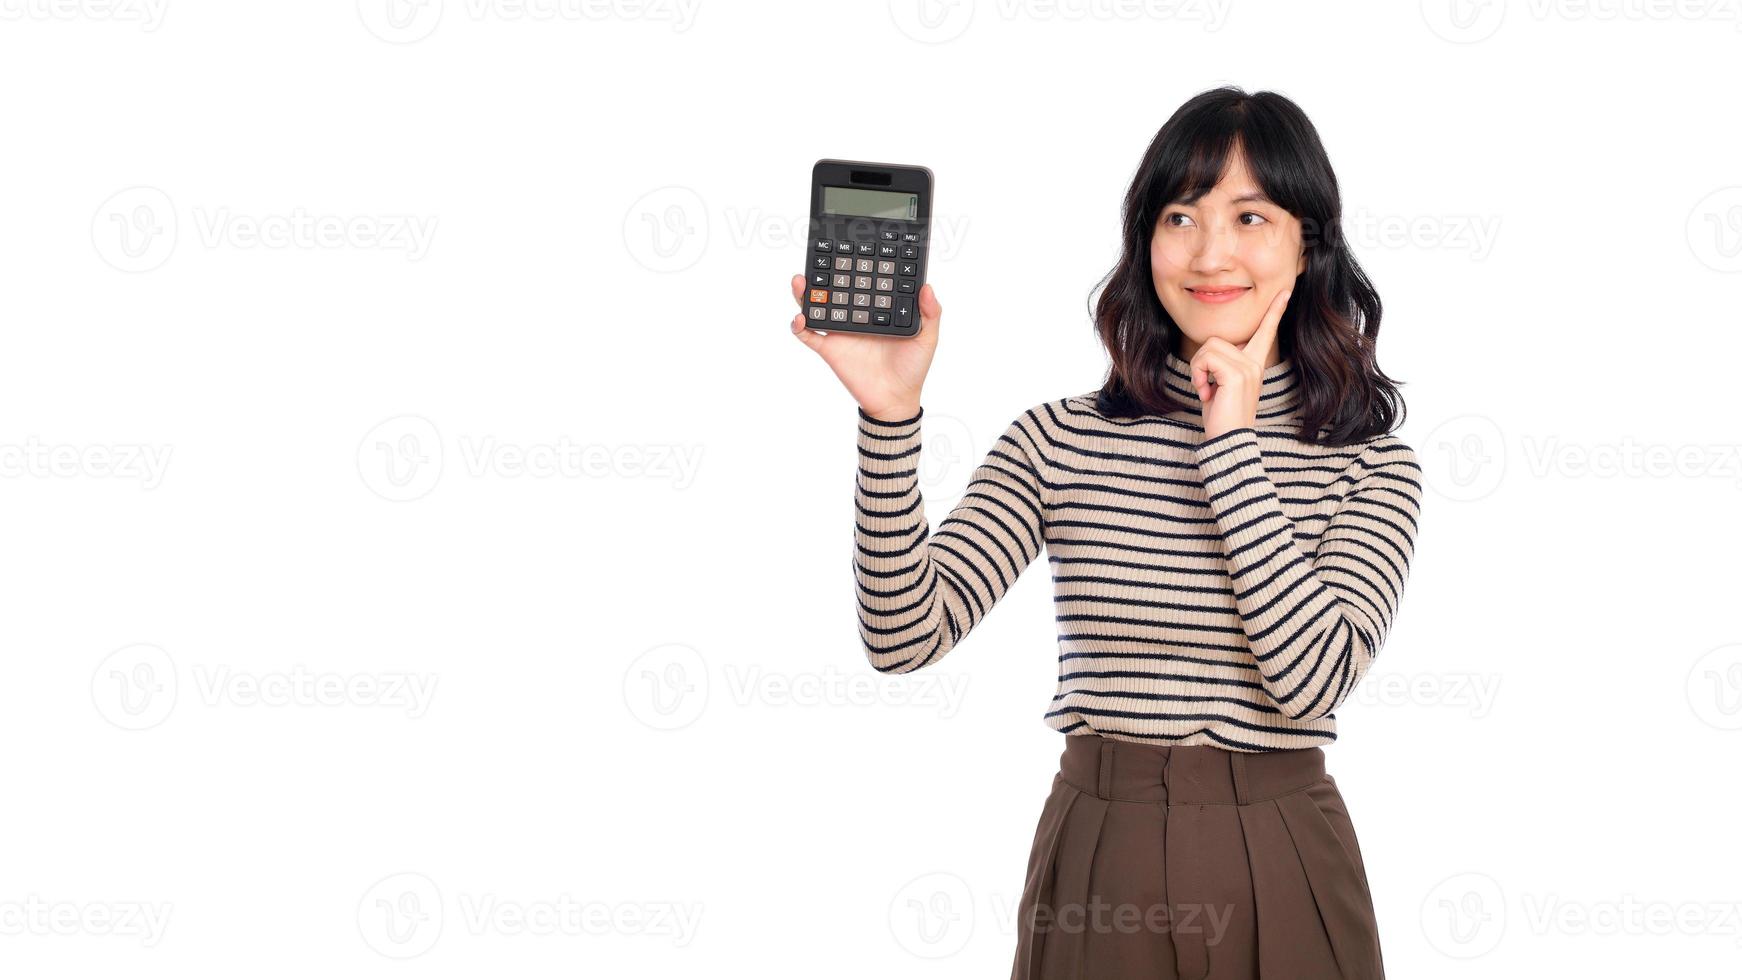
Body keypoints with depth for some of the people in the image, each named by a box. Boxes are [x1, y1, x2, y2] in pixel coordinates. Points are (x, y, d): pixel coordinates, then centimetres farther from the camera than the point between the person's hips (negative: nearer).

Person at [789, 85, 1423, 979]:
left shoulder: (1371, 467, -1)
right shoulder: (1059, 440, 0)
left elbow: (1312, 678, -16)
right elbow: (905, 635, -11)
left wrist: (1233, 446, -13)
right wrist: (889, 414, -22)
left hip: (1281, 870, 0)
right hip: (1097, 860, 1)